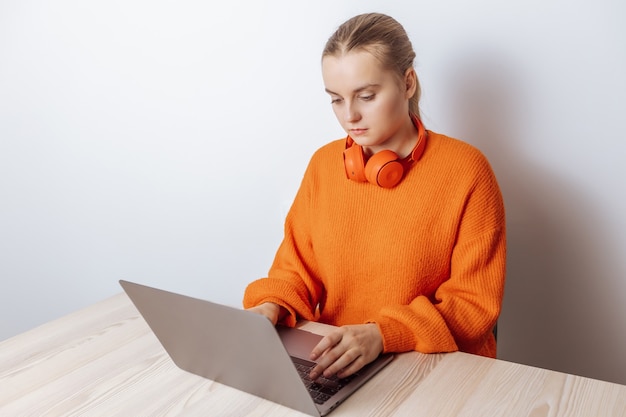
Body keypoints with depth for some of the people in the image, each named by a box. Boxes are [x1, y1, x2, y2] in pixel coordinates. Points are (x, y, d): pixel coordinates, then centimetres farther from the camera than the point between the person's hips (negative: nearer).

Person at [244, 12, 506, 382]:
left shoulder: (466, 171, -7)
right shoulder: (323, 164, 5)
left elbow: (475, 304, -6)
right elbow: (295, 269, 12)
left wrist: (383, 335, -20)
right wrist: (271, 306, -9)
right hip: (333, 368, 4)